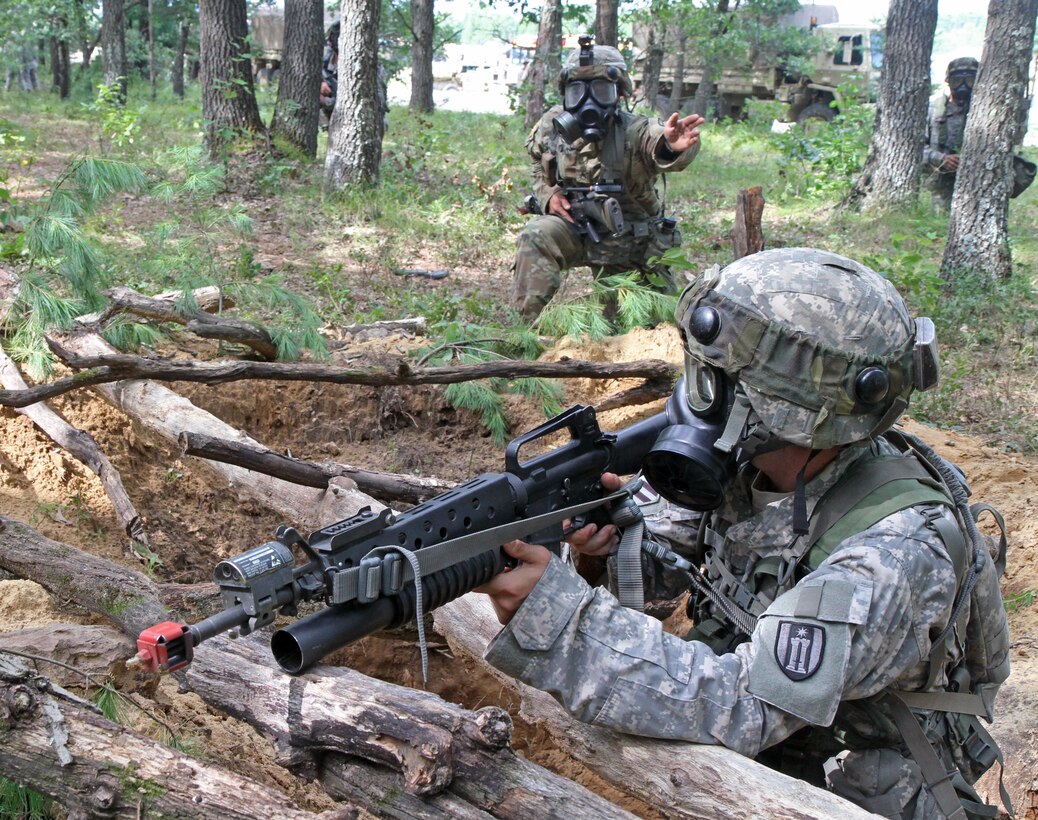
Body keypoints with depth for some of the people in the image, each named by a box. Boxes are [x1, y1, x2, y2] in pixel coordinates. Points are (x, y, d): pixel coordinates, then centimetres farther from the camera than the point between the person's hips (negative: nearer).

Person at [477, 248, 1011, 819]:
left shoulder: (896, 553, -29)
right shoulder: (752, 468, -8)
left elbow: (740, 709, -34)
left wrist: (553, 611, -37)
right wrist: (616, 524, -13)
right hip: (754, 764, 6)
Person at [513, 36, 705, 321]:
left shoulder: (634, 132, -25)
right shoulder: (552, 127, -10)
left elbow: (654, 143, -49)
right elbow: (540, 172, 10)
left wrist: (673, 146, -73)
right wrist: (547, 195, -11)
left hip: (633, 245, -1)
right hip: (575, 229, 2)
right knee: (536, 235, -28)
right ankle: (532, 324, -20)